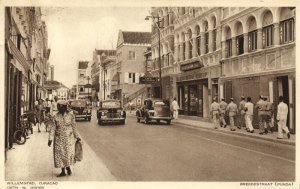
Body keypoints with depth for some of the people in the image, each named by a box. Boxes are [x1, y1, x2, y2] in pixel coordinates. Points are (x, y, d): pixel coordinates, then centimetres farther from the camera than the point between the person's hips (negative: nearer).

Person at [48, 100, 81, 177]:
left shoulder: (71, 115, -3)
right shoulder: (55, 117, -3)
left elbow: (73, 127, 5)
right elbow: (52, 128, -3)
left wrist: (77, 137, 9)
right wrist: (50, 139, -9)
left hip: (69, 138, -1)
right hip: (59, 139, 1)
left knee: (69, 153, -2)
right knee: (60, 154, 4)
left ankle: (68, 167, 25)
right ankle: (63, 171, 19)